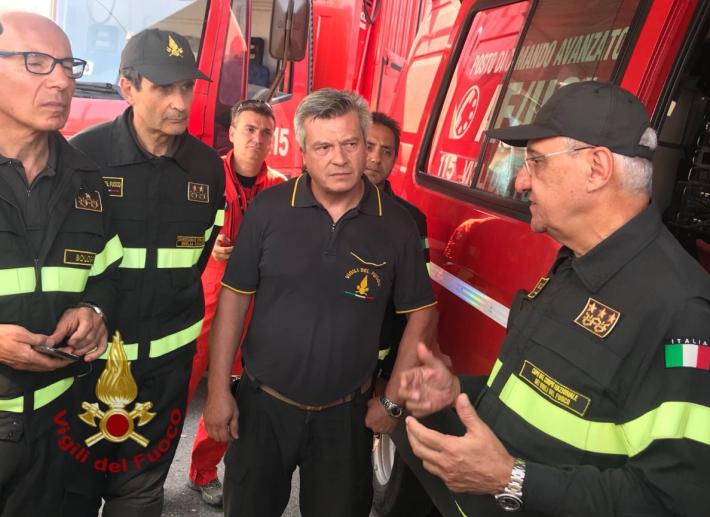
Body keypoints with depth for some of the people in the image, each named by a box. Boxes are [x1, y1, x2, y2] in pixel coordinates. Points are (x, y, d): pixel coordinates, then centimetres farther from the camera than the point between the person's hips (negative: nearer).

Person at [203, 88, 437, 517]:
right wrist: (218, 389, -3)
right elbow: (234, 298, -4)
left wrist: (393, 402, -1)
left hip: (346, 414, 0)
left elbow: (421, 313, 0)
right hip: (261, 405, 1)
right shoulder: (269, 209, -11)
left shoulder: (396, 223, -9)